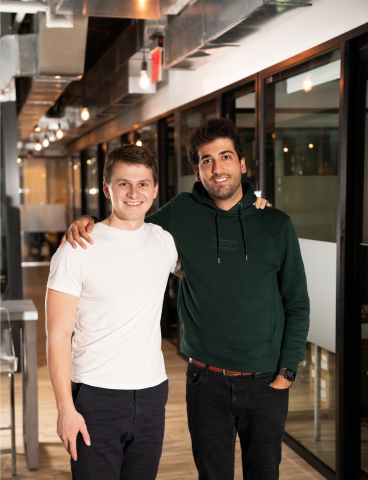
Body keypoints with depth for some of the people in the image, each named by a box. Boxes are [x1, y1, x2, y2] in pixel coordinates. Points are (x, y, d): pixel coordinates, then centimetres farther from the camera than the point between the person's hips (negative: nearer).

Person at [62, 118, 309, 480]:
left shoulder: (276, 224, -1)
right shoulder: (181, 214, -2)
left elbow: (297, 305, 4)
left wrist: (286, 372, -2)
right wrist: (88, 223, -7)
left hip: (266, 382, 0)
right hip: (207, 381, 0)